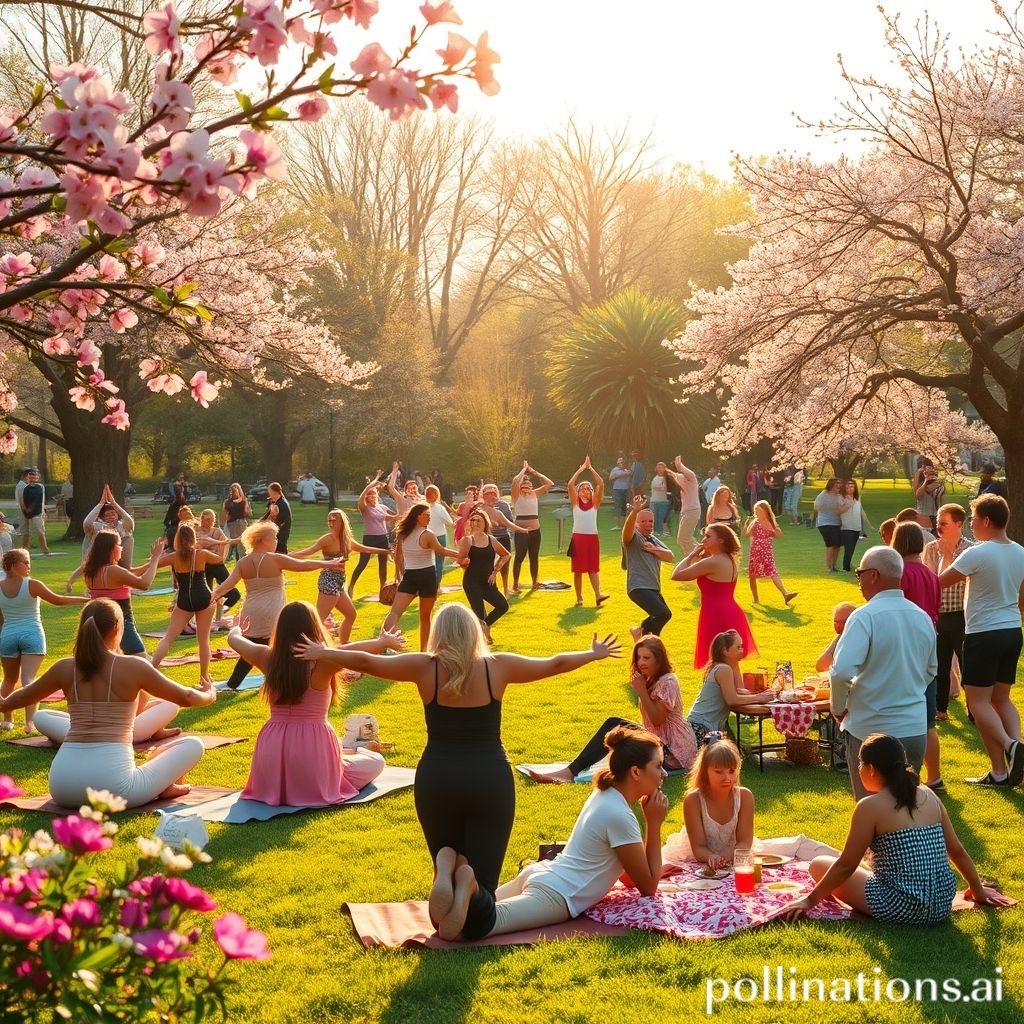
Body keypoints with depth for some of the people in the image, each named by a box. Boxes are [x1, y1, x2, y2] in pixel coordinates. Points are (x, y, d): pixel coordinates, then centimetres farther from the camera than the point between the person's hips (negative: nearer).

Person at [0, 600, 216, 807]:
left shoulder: (65, 668, 6)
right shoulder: (133, 667, -4)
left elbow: (20, 698, 26)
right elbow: (186, 698, 8)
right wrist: (210, 695, 31)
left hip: (62, 790, 3)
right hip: (114, 788, -3)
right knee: (193, 744, 14)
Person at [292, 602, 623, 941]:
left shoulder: (425, 667, -3)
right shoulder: (498, 666, 0)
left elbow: (366, 662, 5)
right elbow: (555, 664, 13)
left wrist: (323, 653, 22)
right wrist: (595, 654, 31)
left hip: (436, 782, 1)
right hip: (490, 780, 0)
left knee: (448, 863, 18)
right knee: (481, 883, 4)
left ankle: (449, 881, -17)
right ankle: (470, 888, -31)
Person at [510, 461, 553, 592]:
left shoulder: (535, 494, 10)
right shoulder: (517, 495, -3)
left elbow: (549, 483, 5)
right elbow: (515, 481, -23)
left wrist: (533, 471, 3)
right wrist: (524, 469, -8)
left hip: (535, 530, 5)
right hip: (521, 530, -5)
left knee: (534, 557, 10)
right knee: (520, 556, -5)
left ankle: (535, 582, 20)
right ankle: (515, 585, 1)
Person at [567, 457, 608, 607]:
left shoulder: (594, 503, 6)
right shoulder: (575, 502, 4)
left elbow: (601, 485, -5)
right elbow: (570, 484, -9)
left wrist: (591, 468, -5)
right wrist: (581, 468, -6)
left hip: (593, 537, 1)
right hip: (578, 537, -1)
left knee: (593, 568, -2)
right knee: (578, 569, 4)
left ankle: (598, 595, -12)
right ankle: (579, 598, 10)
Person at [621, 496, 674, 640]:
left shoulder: (655, 541, 18)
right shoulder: (633, 537, -6)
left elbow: (670, 557, 6)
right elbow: (628, 527, -30)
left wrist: (654, 549, -11)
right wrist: (635, 511, -47)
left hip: (653, 588, 9)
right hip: (639, 587, -9)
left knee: (663, 615, 23)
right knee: (664, 614, -24)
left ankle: (640, 631, 40)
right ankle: (642, 633, -2)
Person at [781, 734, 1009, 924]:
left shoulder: (870, 806, -12)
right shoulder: (929, 796, 5)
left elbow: (846, 865, -9)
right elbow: (957, 851, 12)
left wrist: (811, 899, 2)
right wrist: (978, 891, 26)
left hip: (903, 910, -6)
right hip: (942, 906, 6)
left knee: (819, 864, 9)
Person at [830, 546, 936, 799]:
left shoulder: (865, 617, -16)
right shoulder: (922, 617, 4)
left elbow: (841, 671, -24)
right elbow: (931, 671, 17)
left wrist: (838, 707, -8)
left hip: (872, 732, -6)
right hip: (915, 729, 6)